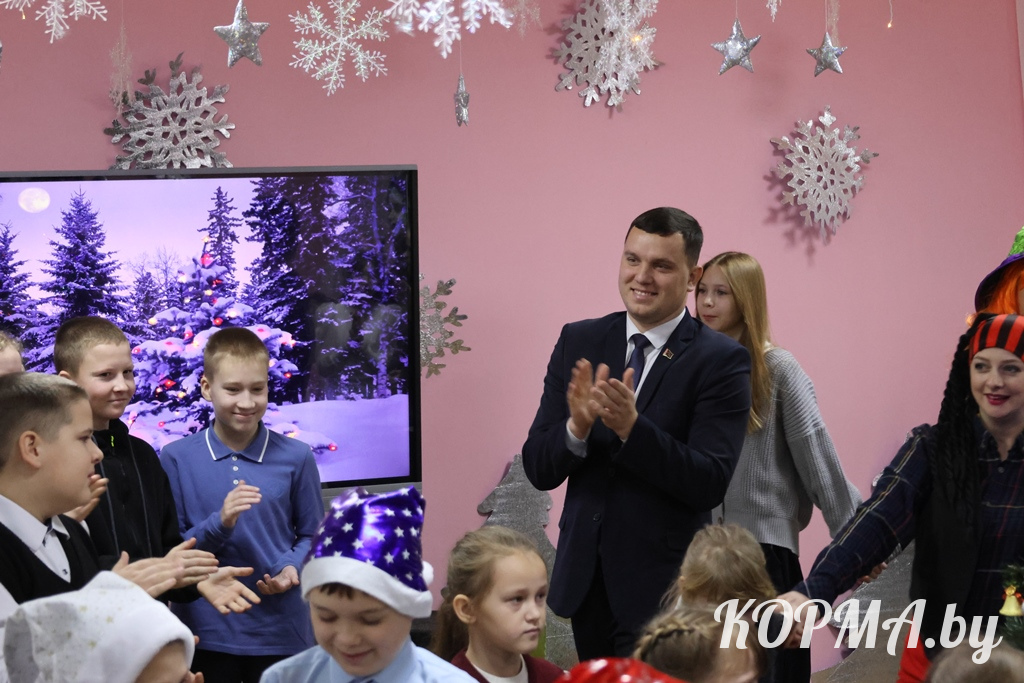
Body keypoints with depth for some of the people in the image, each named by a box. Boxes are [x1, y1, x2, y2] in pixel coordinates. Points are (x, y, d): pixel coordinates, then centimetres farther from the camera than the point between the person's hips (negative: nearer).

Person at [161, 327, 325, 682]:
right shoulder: (176, 459, -2)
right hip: (205, 632, 0)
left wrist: (292, 568, -13)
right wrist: (219, 524, -18)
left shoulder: (295, 457, 0)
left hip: (279, 634, 0)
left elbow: (312, 535, 8)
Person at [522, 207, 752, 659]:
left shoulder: (722, 361, -8)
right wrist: (577, 426, -20)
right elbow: (538, 470, 1)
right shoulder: (579, 342, 4)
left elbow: (710, 485, -17)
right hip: (586, 581, 5)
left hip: (663, 588, -4)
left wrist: (631, 427, -28)